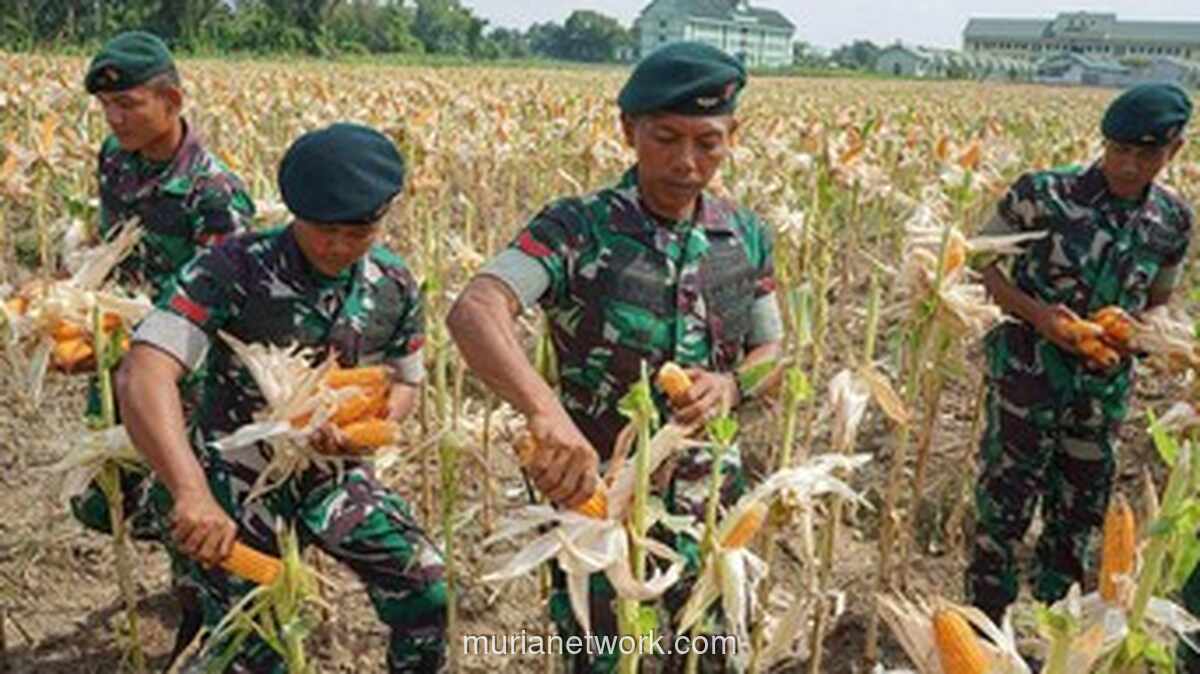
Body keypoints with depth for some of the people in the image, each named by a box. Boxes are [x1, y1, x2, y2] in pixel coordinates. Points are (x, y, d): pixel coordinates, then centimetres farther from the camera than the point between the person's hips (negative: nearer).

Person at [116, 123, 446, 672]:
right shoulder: (231, 270, -26)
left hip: (332, 473, 4)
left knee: (424, 592, -3)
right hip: (237, 480, -3)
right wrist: (192, 492, -49)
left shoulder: (394, 286, -11)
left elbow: (404, 384, 4)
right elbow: (142, 376, -37)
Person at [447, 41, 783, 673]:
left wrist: (730, 386, -17)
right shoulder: (576, 229, -17)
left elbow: (773, 356, 7)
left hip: (710, 501, 4)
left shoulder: (746, 237, -2)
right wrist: (545, 408, -51)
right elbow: (473, 312, -33)